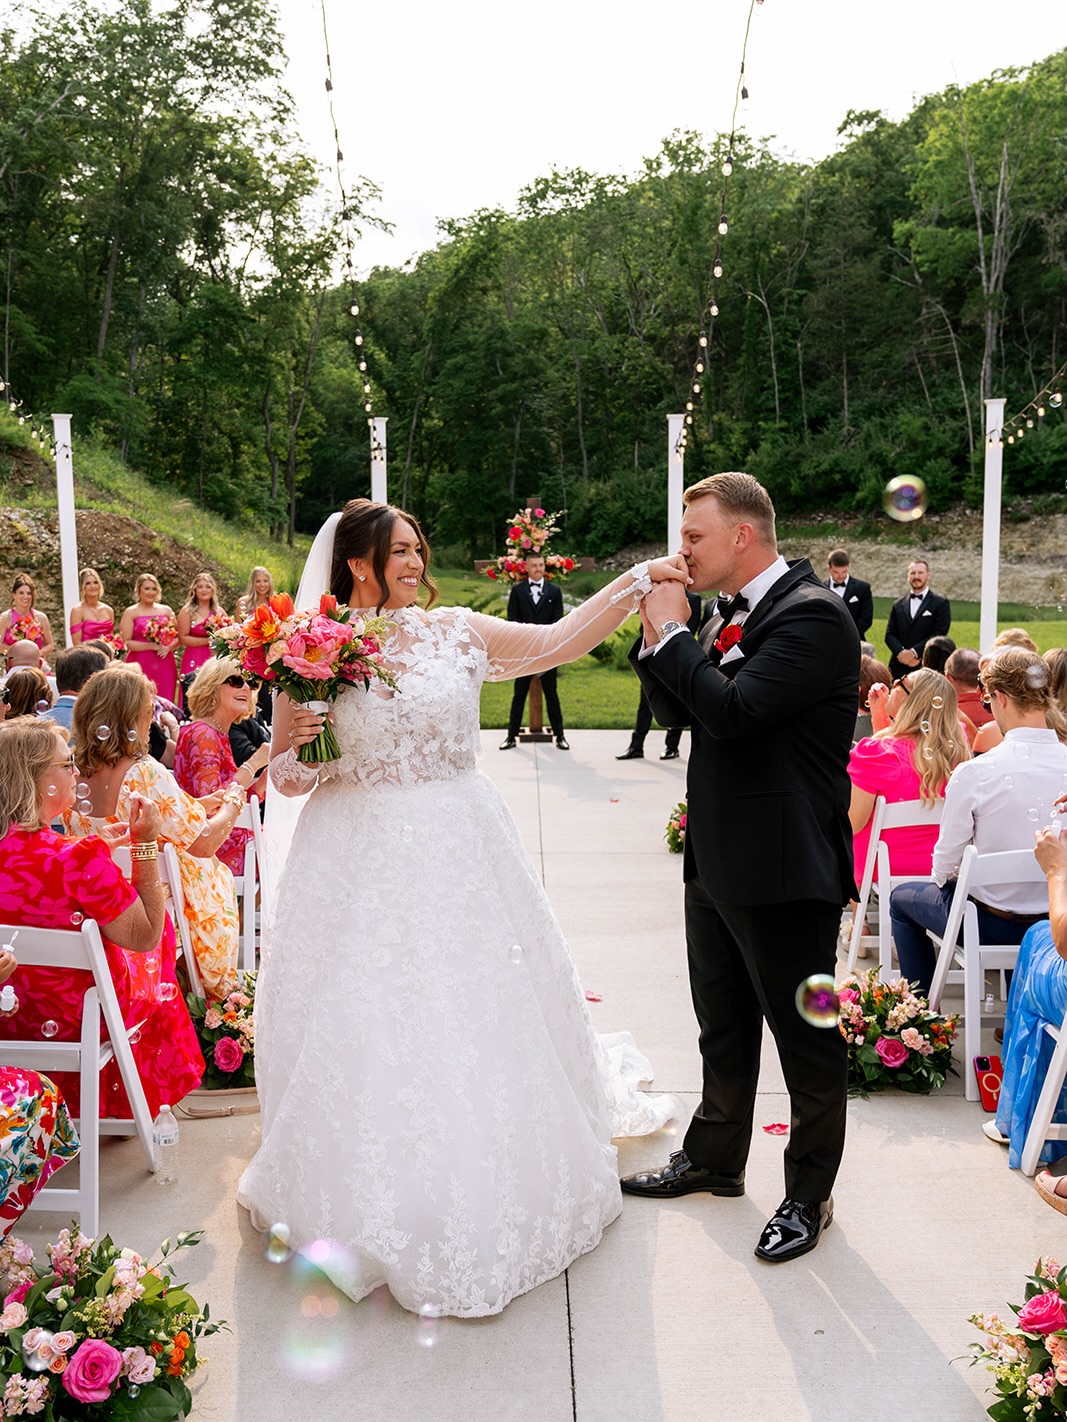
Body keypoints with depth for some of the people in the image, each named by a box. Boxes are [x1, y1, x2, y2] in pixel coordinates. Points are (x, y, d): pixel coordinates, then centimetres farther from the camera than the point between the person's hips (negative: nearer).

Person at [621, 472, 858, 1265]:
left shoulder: (812, 615, -18)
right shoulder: (735, 613, 9)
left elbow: (733, 709, -29)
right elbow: (679, 712, 12)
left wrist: (672, 632, -18)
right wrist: (655, 639, -3)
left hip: (784, 871, -9)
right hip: (718, 860, 9)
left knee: (805, 1036, 9)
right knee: (724, 1026, 23)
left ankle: (810, 1194, 28)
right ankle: (715, 1158, 42)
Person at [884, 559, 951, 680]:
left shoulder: (941, 604, 5)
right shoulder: (898, 606, 17)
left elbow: (939, 635, -5)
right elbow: (889, 635, 10)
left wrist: (913, 652, -13)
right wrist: (902, 653, -10)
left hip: (926, 666, -3)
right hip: (899, 669, 3)